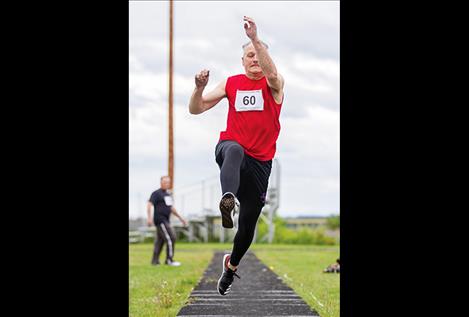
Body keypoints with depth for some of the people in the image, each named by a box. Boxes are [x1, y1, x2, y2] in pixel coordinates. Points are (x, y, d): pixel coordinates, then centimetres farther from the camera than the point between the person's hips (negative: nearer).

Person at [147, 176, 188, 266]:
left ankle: (155, 260, 14)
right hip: (160, 220, -9)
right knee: (170, 238, -12)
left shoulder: (168, 194, 19)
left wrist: (180, 218, 27)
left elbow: (171, 208, 28)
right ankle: (169, 260, -6)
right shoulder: (156, 193, -8)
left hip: (165, 221, 9)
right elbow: (149, 205, -18)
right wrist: (149, 217, -30)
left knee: (160, 240, 10)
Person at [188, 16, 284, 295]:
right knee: (235, 151, -42)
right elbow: (196, 109, 8)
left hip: (260, 161, 1)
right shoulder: (231, 83, 6)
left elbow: (271, 74, -27)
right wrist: (200, 87, -14)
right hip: (230, 147, 0)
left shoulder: (274, 84, -1)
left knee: (248, 225, 8)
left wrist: (255, 37, -39)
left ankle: (232, 264, 38)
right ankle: (228, 200, -69)